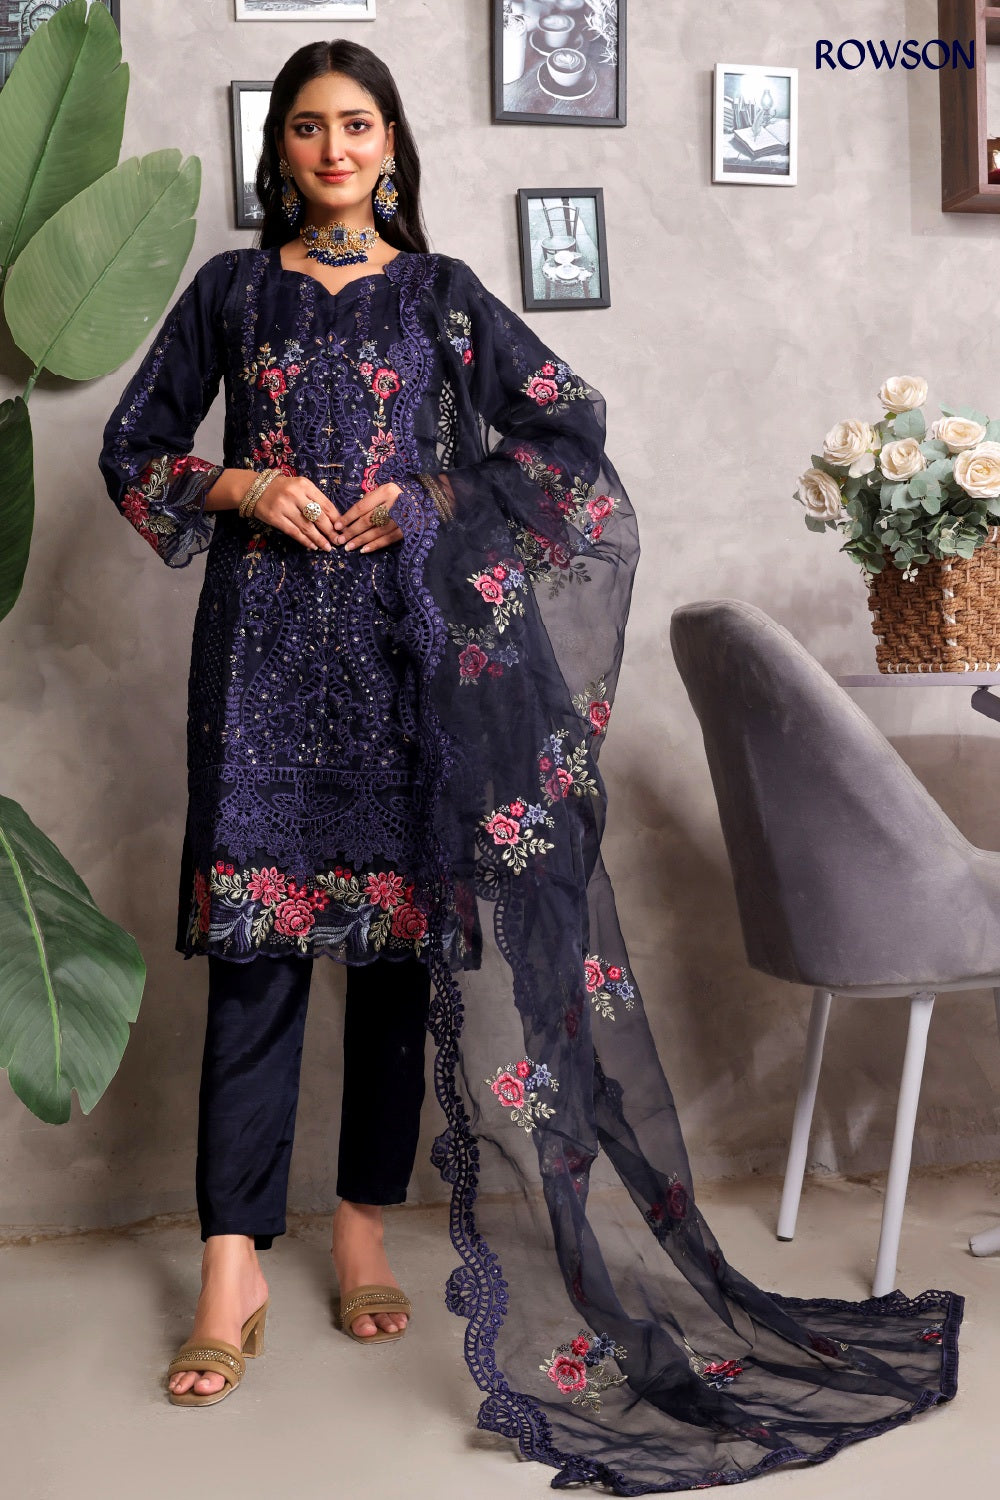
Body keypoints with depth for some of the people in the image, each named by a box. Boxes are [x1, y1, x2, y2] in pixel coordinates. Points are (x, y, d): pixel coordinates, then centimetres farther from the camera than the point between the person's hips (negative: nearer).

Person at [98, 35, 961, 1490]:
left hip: (409, 641, 0)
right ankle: (234, 1267, 0)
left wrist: (435, 504, -5)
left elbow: (568, 428, 6)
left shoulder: (442, 293, 11)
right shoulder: (232, 290, 12)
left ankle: (364, 1233, 14)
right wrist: (237, 486, -5)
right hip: (268, 642, 0)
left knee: (401, 931, 1)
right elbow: (130, 449, 14)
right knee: (255, 938, -5)